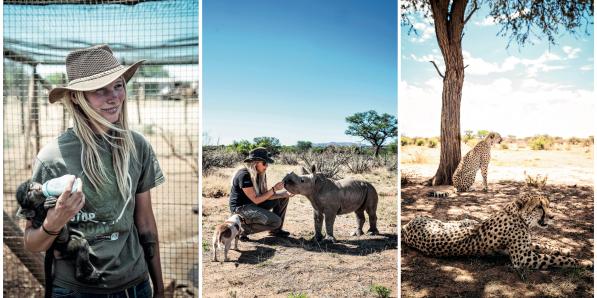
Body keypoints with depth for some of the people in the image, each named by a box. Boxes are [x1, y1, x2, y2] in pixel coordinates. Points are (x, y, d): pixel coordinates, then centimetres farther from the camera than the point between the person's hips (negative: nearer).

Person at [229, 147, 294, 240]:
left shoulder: (261, 174, 1)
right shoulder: (244, 175, -25)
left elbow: (265, 195, 1)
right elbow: (256, 200, -24)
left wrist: (284, 194, -12)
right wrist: (274, 189, -22)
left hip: (254, 204, 9)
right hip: (241, 207, -9)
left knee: (283, 198, 7)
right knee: (276, 221, -22)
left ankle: (276, 230, 13)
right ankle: (244, 228, -7)